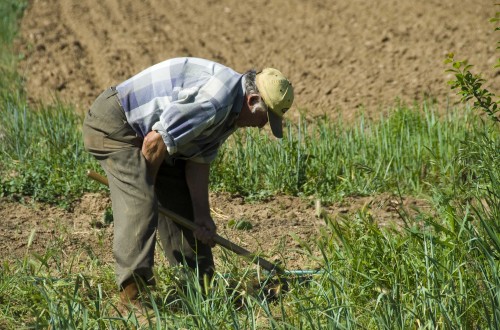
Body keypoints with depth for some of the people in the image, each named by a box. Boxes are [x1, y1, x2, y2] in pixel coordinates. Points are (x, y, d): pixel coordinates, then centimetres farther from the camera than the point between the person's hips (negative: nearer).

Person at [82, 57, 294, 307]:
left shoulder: (231, 110, 4)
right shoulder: (214, 101, -30)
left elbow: (199, 161, 7)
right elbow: (154, 141, -28)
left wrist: (203, 216, 2)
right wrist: (148, 186, -11)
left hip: (143, 128, 11)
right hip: (112, 124, -11)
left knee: (182, 202, 12)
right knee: (140, 204, -22)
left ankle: (201, 285, 21)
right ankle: (132, 295, -19)